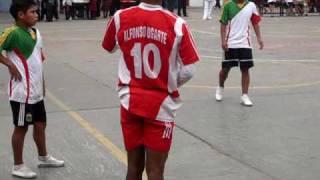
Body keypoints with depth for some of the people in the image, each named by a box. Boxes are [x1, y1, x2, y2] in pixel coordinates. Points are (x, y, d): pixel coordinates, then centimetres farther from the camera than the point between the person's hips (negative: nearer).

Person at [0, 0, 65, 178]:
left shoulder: (35, 32, 9)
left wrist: (42, 84, 17)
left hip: (36, 90, 8)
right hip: (22, 91, -8)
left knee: (40, 124, 19)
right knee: (21, 127, 3)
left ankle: (44, 157, 37)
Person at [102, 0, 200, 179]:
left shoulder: (120, 17, -7)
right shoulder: (177, 24, -15)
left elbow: (110, 48, 13)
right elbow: (188, 71, -11)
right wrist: (169, 84, 8)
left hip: (130, 101, 3)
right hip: (161, 104, -3)